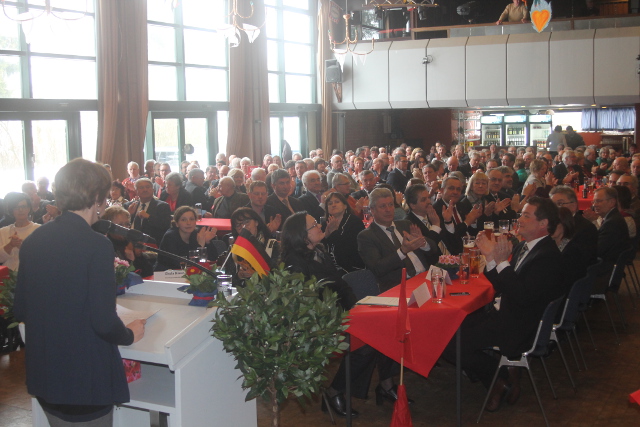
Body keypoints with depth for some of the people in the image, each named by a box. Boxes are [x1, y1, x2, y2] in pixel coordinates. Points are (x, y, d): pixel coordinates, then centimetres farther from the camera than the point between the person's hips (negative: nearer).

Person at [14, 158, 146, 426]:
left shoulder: (32, 241, 0)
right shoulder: (97, 245, -19)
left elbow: (20, 311, 7)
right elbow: (105, 321, -21)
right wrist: (130, 335, -1)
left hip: (43, 373, 6)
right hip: (87, 378, -6)